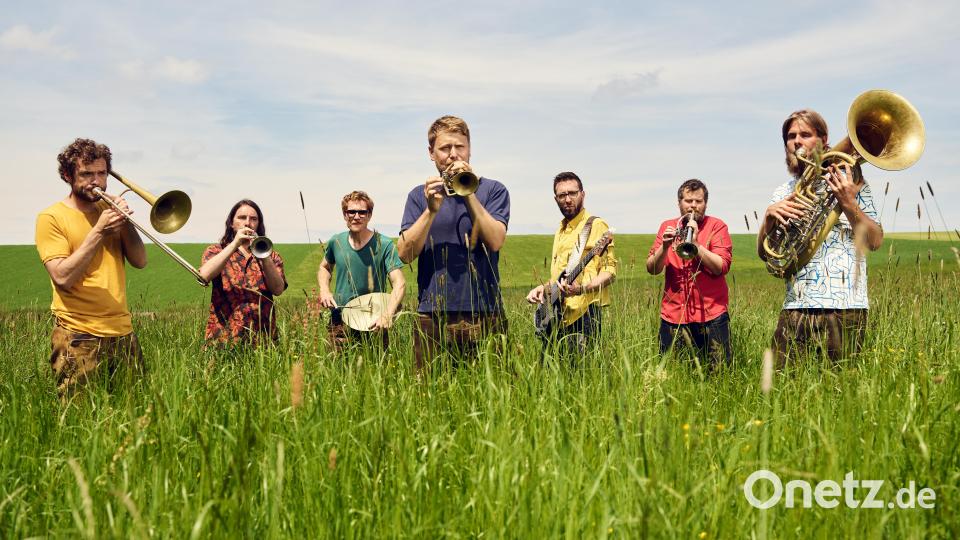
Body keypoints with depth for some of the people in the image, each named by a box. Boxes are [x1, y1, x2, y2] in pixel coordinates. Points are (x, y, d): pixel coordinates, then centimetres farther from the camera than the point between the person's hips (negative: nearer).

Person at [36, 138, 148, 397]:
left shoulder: (110, 209, 13)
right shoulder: (51, 217, -2)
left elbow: (140, 261, 5)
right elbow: (62, 277, -14)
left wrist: (124, 222, -9)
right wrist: (98, 232, -18)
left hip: (122, 332, 5)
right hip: (78, 338, -5)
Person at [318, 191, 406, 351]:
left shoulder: (384, 245, -11)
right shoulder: (336, 242, 1)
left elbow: (399, 284, -17)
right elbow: (324, 267, 22)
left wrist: (387, 314, -33)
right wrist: (324, 290, 2)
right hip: (340, 322, 3)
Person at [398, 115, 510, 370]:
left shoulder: (493, 190, 6)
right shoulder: (419, 196, 11)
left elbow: (495, 241, -10)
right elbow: (405, 253, -1)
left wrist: (469, 194, -14)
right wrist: (431, 210, -14)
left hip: (484, 314, -1)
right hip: (432, 316, 1)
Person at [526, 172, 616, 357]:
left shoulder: (596, 225, -4)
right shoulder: (561, 231, 21)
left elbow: (610, 271, -10)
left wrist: (582, 288, -26)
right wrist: (543, 288, 12)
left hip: (583, 314, -7)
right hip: (557, 316, 8)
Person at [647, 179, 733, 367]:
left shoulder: (716, 226, 2)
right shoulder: (667, 227, 10)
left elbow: (721, 267, -11)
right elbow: (652, 269, 3)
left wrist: (695, 244, -19)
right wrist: (665, 246, -13)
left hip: (711, 314, -2)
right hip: (673, 314, 2)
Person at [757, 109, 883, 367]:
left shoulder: (849, 182, 6)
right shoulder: (783, 193, 15)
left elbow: (875, 241, -2)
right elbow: (764, 253, 7)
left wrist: (848, 203, -15)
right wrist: (769, 216, -11)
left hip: (844, 308, -2)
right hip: (795, 307, 3)